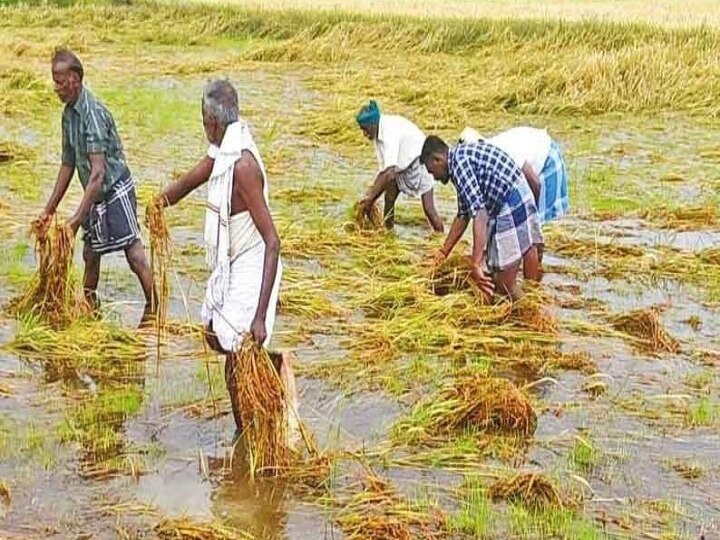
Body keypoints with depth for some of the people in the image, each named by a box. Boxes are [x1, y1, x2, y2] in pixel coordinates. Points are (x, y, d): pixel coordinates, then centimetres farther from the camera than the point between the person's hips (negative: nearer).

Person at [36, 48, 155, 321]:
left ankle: (153, 309, 3)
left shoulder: (93, 113, -23)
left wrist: (77, 218, -31)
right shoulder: (69, 113, 4)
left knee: (135, 255, -6)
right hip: (96, 197, 9)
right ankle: (89, 307, 33)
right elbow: (68, 165, 13)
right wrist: (49, 210, 13)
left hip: (116, 192, -9)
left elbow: (98, 172, -29)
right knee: (90, 254, 18)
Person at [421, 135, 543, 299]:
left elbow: (479, 214, -23)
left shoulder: (458, 162, -13)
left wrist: (476, 264, -27)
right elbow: (463, 215, 27)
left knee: (504, 287, -4)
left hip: (512, 210, -10)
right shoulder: (464, 156, 19)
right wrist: (444, 252, 34)